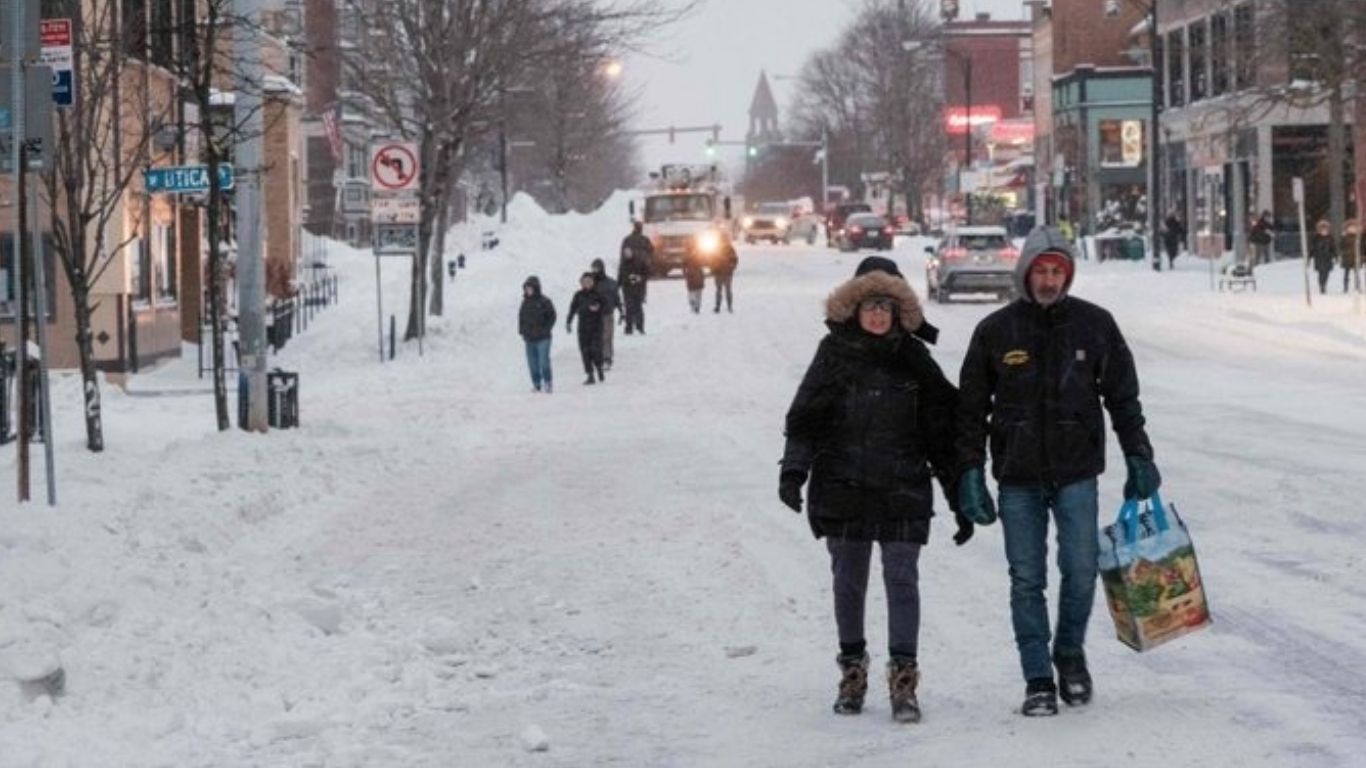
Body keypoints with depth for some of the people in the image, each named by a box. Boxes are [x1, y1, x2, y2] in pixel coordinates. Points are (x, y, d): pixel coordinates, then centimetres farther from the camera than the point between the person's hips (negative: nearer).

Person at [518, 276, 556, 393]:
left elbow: (552, 316, -2)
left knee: (544, 361, -11)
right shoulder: (525, 302, 11)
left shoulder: (544, 302, -5)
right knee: (532, 363, 5)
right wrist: (522, 330, 8)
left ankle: (548, 383, 0)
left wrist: (546, 330, -9)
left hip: (542, 338, -5)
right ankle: (537, 385, 12)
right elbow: (521, 317, 20)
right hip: (529, 339, 5)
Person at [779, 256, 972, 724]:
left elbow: (941, 431, 7)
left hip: (902, 491, -1)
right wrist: (794, 469, -14)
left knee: (902, 579, -5)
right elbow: (804, 417, 1)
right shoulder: (834, 353, 2)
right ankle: (852, 669, 23)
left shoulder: (914, 360, 3)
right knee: (848, 581, 10)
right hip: (842, 488, 1)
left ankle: (903, 679, -2)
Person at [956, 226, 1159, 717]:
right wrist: (970, 473, 0)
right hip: (1017, 478, 0)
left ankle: (1070, 653, 22)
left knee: (1080, 571, -4)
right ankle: (1038, 681, 9)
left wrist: (1139, 457, 6)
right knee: (1026, 580, 2)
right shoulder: (995, 331, 0)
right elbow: (971, 408, 5)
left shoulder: (1094, 325, 2)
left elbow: (1123, 396, 10)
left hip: (1077, 473, 0)